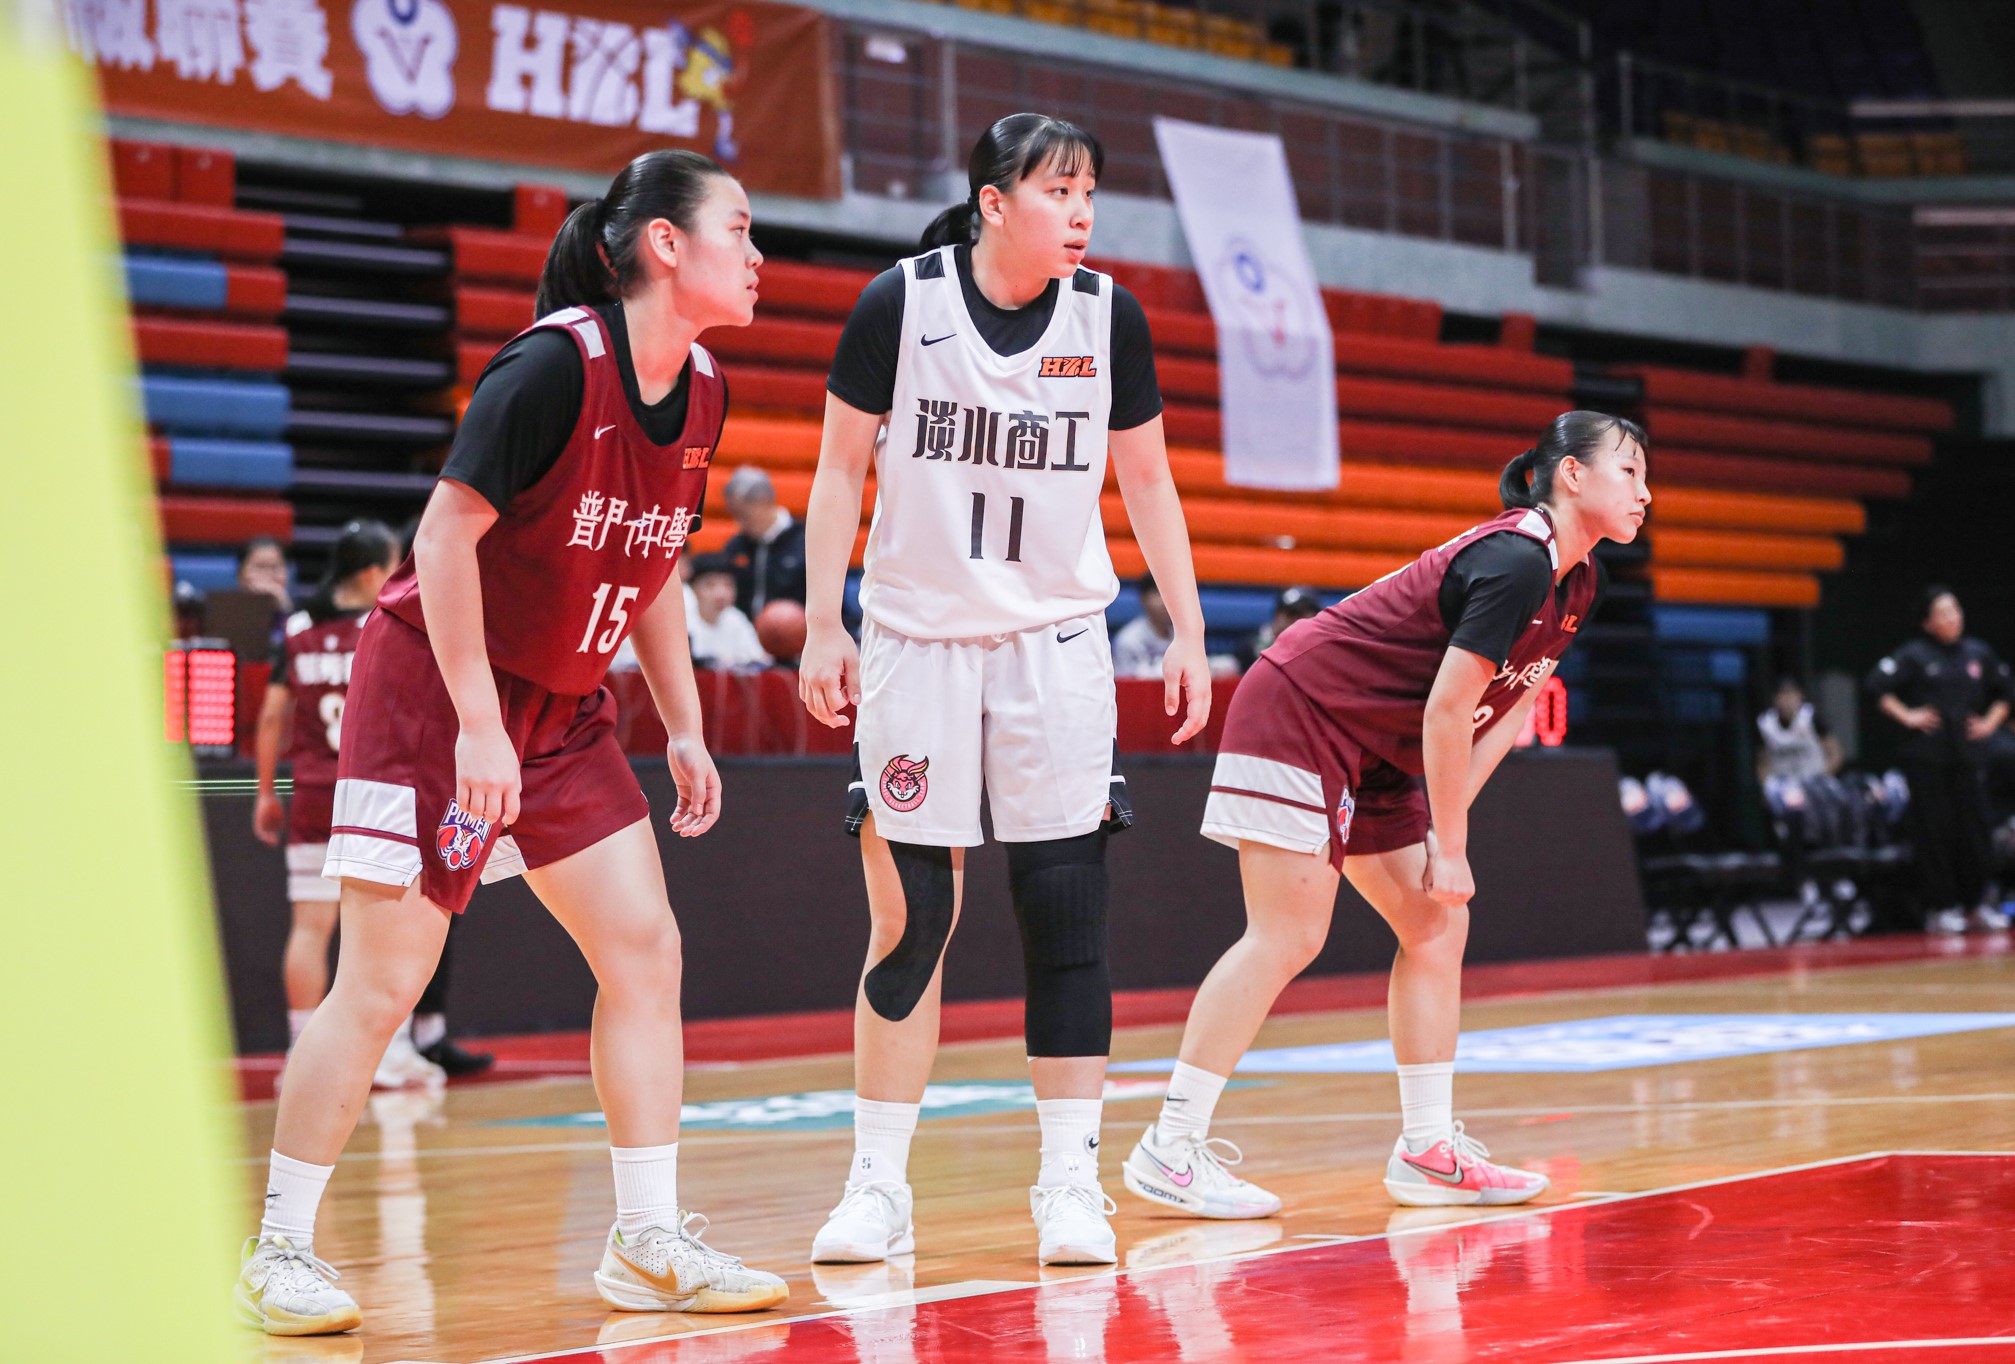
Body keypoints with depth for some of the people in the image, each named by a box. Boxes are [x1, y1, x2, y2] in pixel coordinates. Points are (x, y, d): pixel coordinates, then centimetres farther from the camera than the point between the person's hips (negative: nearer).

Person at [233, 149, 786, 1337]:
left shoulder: (701, 391, 3)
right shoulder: (555, 365, -21)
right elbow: (447, 534, -21)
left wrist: (686, 731, 13)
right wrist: (477, 724, -24)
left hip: (564, 708, 8)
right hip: (433, 689, -8)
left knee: (646, 949, 0)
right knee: (384, 977, -6)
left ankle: (650, 1243, 8)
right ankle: (281, 1250, 5)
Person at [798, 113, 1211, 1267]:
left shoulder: (1110, 315, -2)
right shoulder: (901, 303, -7)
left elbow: (1147, 481, 9)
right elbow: (843, 469, 0)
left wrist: (1189, 630, 6)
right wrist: (824, 622, -4)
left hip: (1056, 641, 1)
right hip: (916, 639, -1)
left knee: (1067, 910, -2)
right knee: (909, 919, 1)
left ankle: (1072, 1182, 6)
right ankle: (880, 1187, 10)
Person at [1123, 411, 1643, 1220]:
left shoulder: (1577, 584, 7)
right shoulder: (1513, 562, -23)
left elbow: (1504, 714, 11)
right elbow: (1446, 715, -22)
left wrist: (1447, 827, 3)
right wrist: (1449, 847, -14)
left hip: (1372, 753, 10)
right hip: (1298, 717, -10)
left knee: (1437, 926, 6)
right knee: (1287, 938, -13)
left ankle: (1428, 1151, 11)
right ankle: (1170, 1146, -10)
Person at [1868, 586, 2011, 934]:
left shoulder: (1979, 654, 8)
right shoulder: (1915, 655, -4)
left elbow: (2004, 692, 21)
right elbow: (1876, 686, -8)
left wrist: (1991, 722, 8)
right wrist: (1907, 716, -10)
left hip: (1966, 755, 3)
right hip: (1925, 758, -3)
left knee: (1973, 827, 1)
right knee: (1934, 830, -2)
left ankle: (1977, 902, 11)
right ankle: (1940, 908, 4)